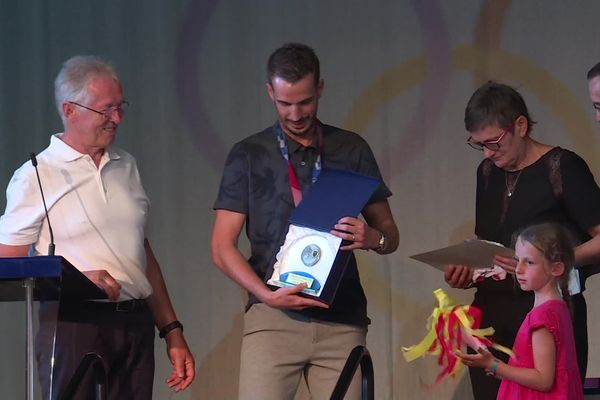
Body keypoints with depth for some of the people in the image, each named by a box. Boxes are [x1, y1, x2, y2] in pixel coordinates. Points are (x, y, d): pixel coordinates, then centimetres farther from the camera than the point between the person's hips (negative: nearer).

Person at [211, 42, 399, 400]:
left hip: (341, 320, 1)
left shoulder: (352, 151, 12)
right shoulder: (249, 156, 8)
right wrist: (267, 295, -12)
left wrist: (373, 238, -11)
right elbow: (223, 247, 4)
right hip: (273, 317, -1)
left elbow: (390, 235, 14)